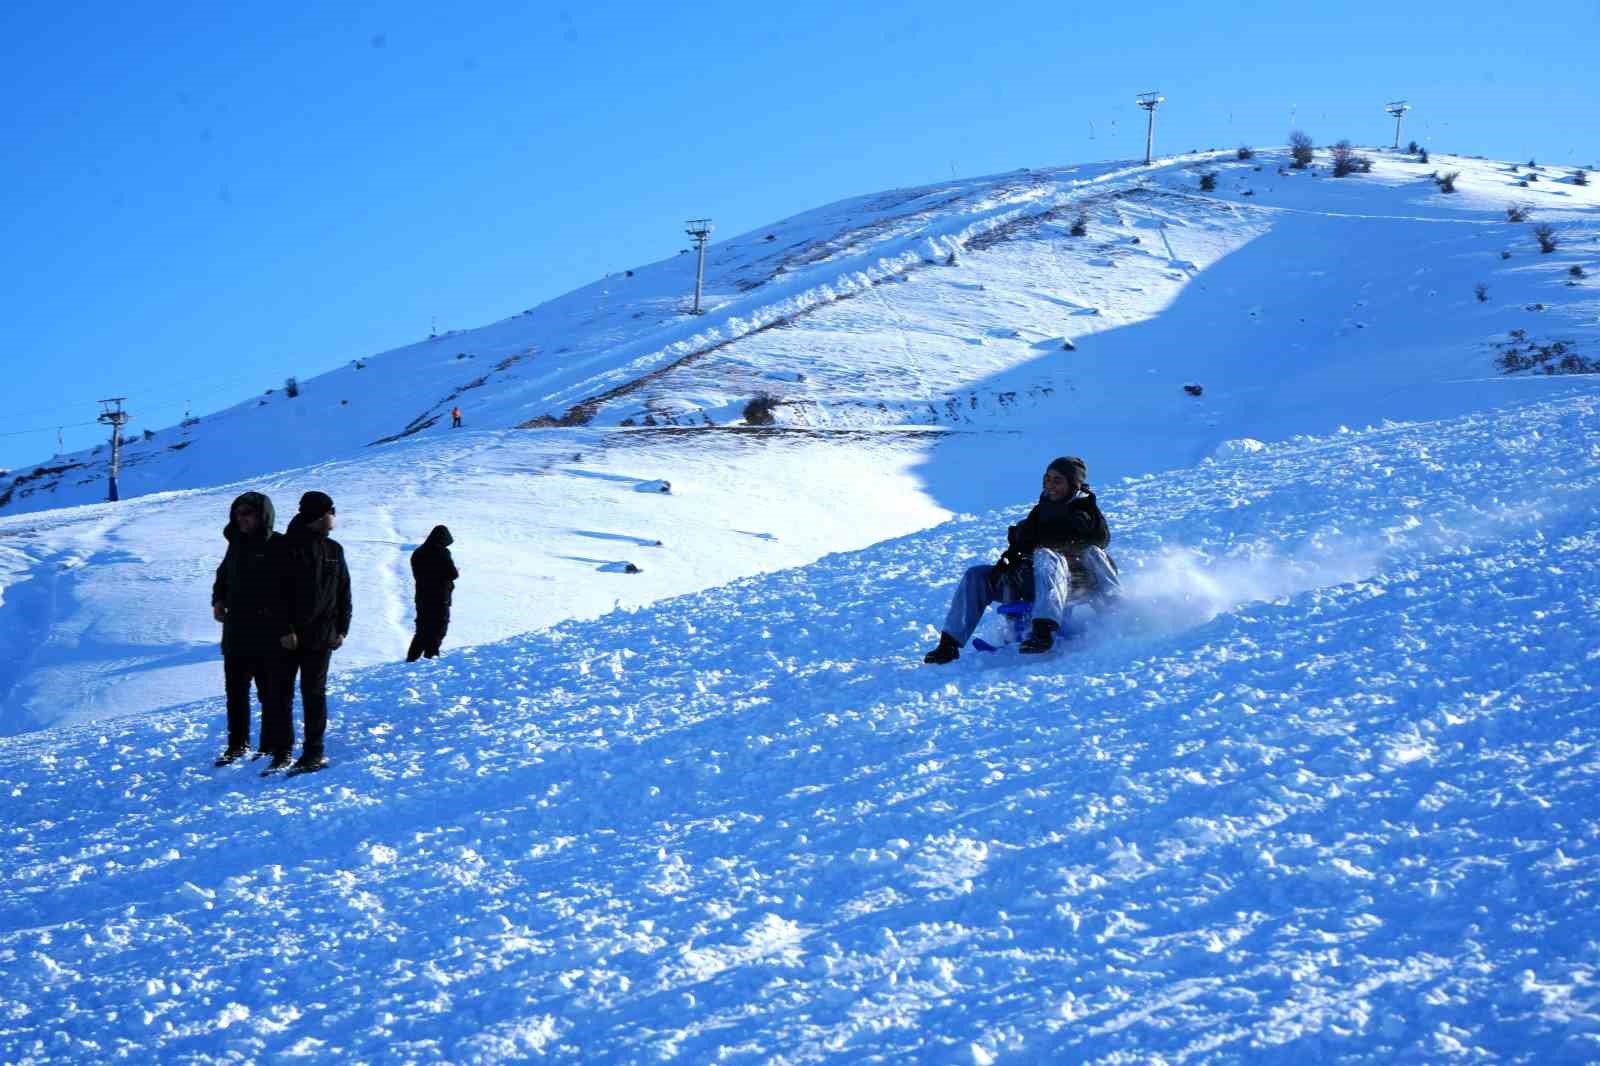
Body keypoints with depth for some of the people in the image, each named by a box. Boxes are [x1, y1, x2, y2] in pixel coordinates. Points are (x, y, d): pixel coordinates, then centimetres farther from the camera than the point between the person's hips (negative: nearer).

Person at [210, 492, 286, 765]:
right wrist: (218, 600, 11)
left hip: (268, 637, -7)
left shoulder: (278, 547, -9)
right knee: (235, 691, 13)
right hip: (236, 634, 7)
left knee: (271, 693, 1)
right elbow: (223, 576, 27)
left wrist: (274, 610, -21)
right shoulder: (237, 545, 12)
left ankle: (274, 746, 8)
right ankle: (237, 744, 23)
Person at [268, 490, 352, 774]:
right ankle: (282, 750, 11)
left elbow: (343, 592, 12)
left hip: (320, 635, 2)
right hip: (288, 637, -2)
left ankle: (314, 750, 8)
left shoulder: (333, 550, 8)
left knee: (314, 692, 4)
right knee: (282, 692, 3)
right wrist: (284, 629, -16)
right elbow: (279, 592, -10)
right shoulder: (288, 548, -6)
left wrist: (342, 629, 4)